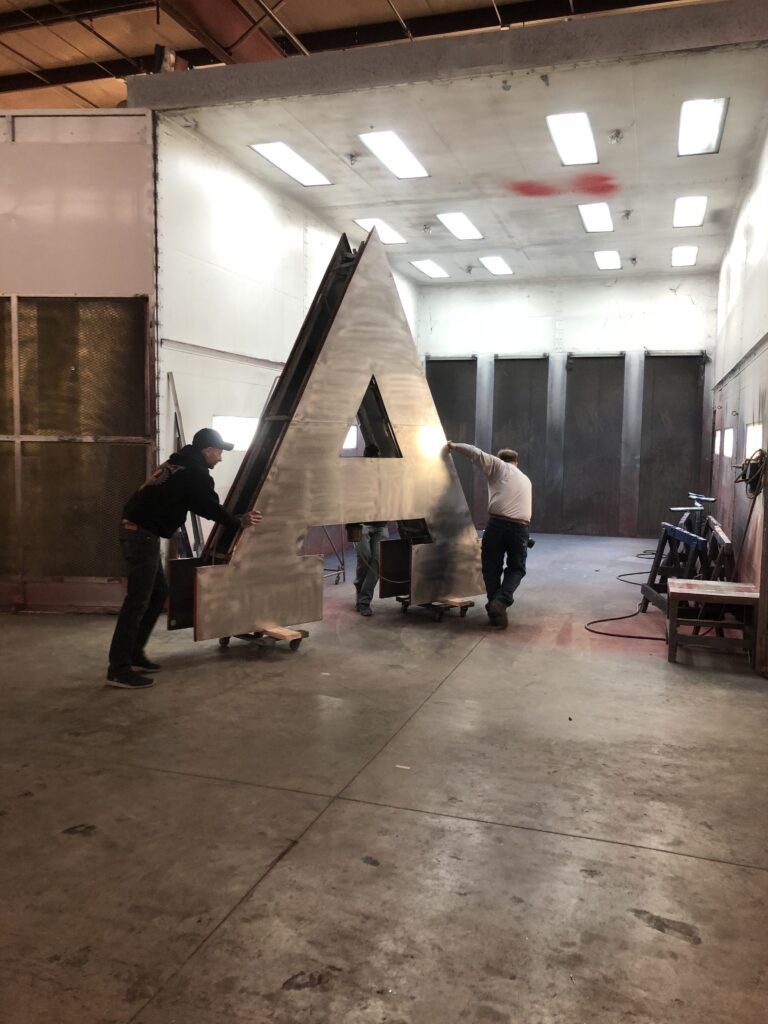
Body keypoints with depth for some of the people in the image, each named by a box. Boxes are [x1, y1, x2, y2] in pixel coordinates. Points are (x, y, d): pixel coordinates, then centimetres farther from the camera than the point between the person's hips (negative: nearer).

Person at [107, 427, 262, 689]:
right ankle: (119, 669, -7)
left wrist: (232, 518, 33)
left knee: (159, 592, 18)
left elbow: (198, 505, 29)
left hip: (135, 529, 10)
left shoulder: (177, 464, 21)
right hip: (143, 534, -10)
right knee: (138, 601, -9)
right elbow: (211, 508, -1)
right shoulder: (196, 474, -9)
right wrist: (240, 522, 14)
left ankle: (134, 652, 23)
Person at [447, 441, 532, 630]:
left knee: (492, 568, 10)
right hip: (521, 527, 3)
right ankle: (501, 601, -9)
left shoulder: (499, 466, 14)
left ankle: (495, 610, 7)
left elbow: (476, 453, 4)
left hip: (497, 523, -3)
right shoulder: (526, 480, 29)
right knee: (516, 568, 14)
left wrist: (454, 446, 19)